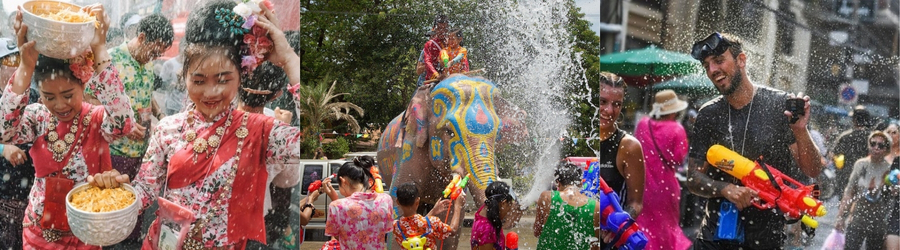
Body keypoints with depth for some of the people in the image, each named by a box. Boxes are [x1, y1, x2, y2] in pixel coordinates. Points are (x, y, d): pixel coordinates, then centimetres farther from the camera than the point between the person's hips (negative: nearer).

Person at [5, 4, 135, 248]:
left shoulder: (96, 119, -14)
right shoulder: (37, 117, -8)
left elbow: (123, 122, -37)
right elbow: (5, 129, -29)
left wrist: (99, 50, -40)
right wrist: (26, 67, -38)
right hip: (40, 230, 2)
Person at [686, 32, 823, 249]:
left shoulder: (781, 104, -6)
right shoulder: (708, 115, 3)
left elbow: (812, 171, -5)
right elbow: (694, 178, 4)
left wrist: (800, 131, -23)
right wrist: (726, 189, -16)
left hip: (766, 233, -2)